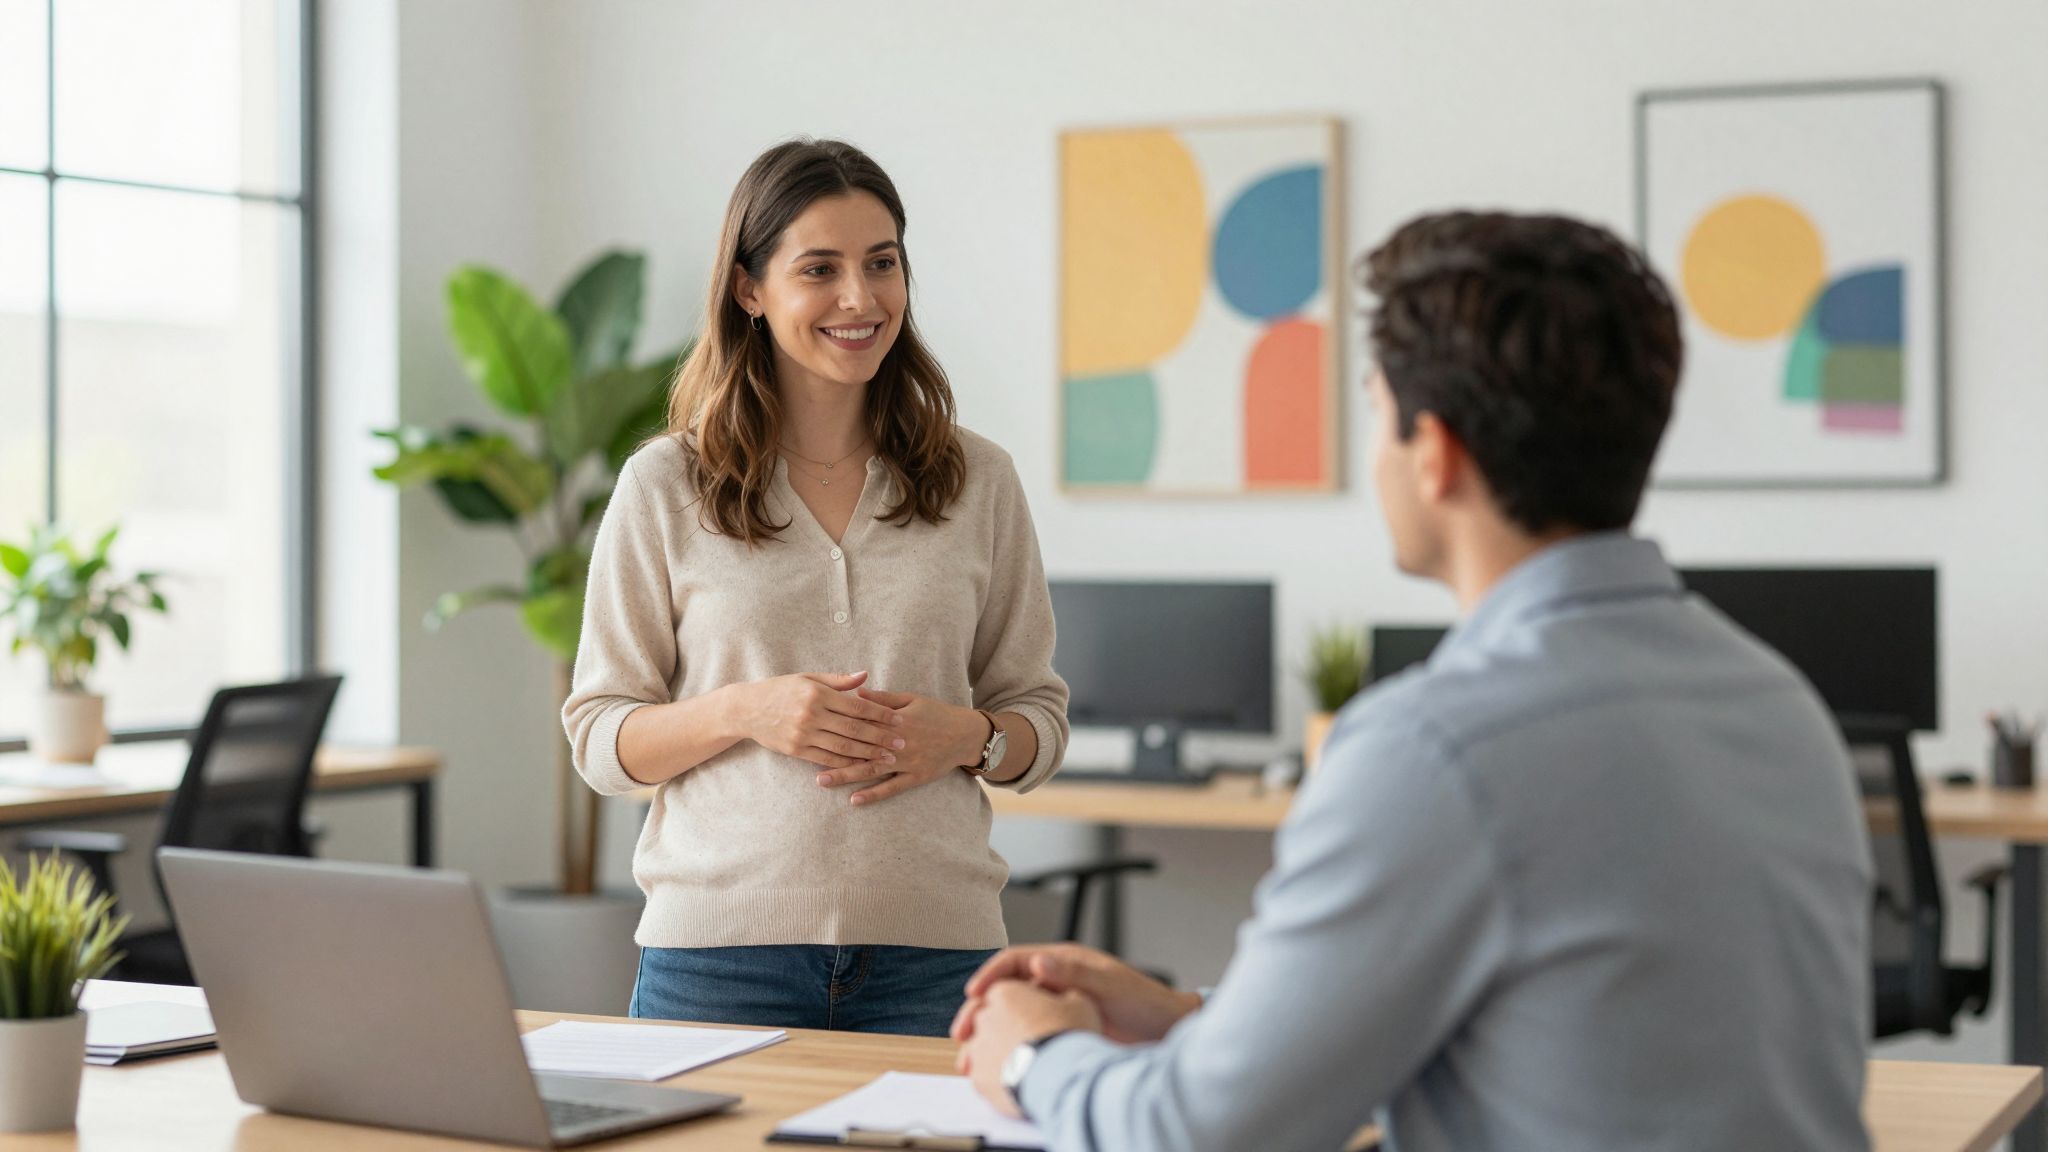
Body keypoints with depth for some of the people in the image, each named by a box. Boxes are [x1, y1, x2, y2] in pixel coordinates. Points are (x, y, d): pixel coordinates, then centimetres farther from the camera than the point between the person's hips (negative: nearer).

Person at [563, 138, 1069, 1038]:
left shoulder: (978, 482, 7)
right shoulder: (665, 487, 2)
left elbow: (1040, 718, 13)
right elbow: (599, 739, 3)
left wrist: (968, 737, -9)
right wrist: (742, 711, -14)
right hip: (719, 953, -1)